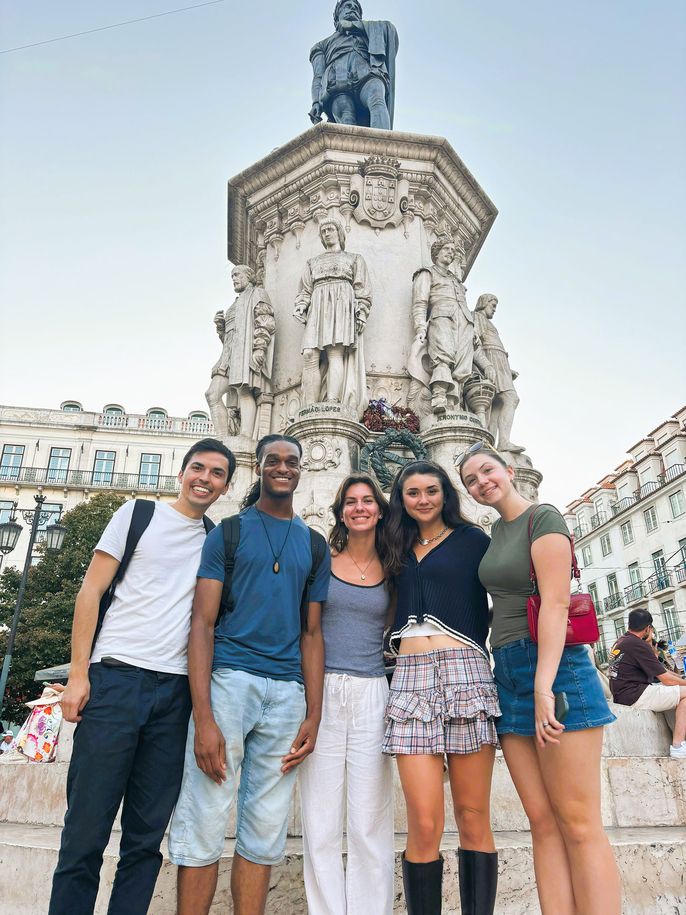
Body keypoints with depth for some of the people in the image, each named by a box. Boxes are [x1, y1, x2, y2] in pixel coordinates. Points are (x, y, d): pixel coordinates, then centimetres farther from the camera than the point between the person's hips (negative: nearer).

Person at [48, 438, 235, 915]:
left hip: (175, 693, 3)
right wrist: (78, 673, -5)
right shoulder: (139, 514, 6)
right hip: (115, 679, -2)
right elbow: (91, 591, 3)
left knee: (147, 836, 8)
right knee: (86, 829, 1)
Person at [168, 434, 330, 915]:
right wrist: (203, 717, -12)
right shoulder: (228, 532, 4)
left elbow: (312, 634, 12)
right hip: (229, 678, -3)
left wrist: (313, 716, 3)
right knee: (204, 825, 0)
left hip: (288, 692, 3)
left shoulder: (315, 545, 14)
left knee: (266, 834, 9)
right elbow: (203, 624, -3)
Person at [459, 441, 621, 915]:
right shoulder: (497, 530, 16)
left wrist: (544, 687, -22)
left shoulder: (543, 517, -6)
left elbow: (555, 602, -16)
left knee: (578, 825, -4)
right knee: (544, 824, 6)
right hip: (508, 673, 7)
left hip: (554, 666, -7)